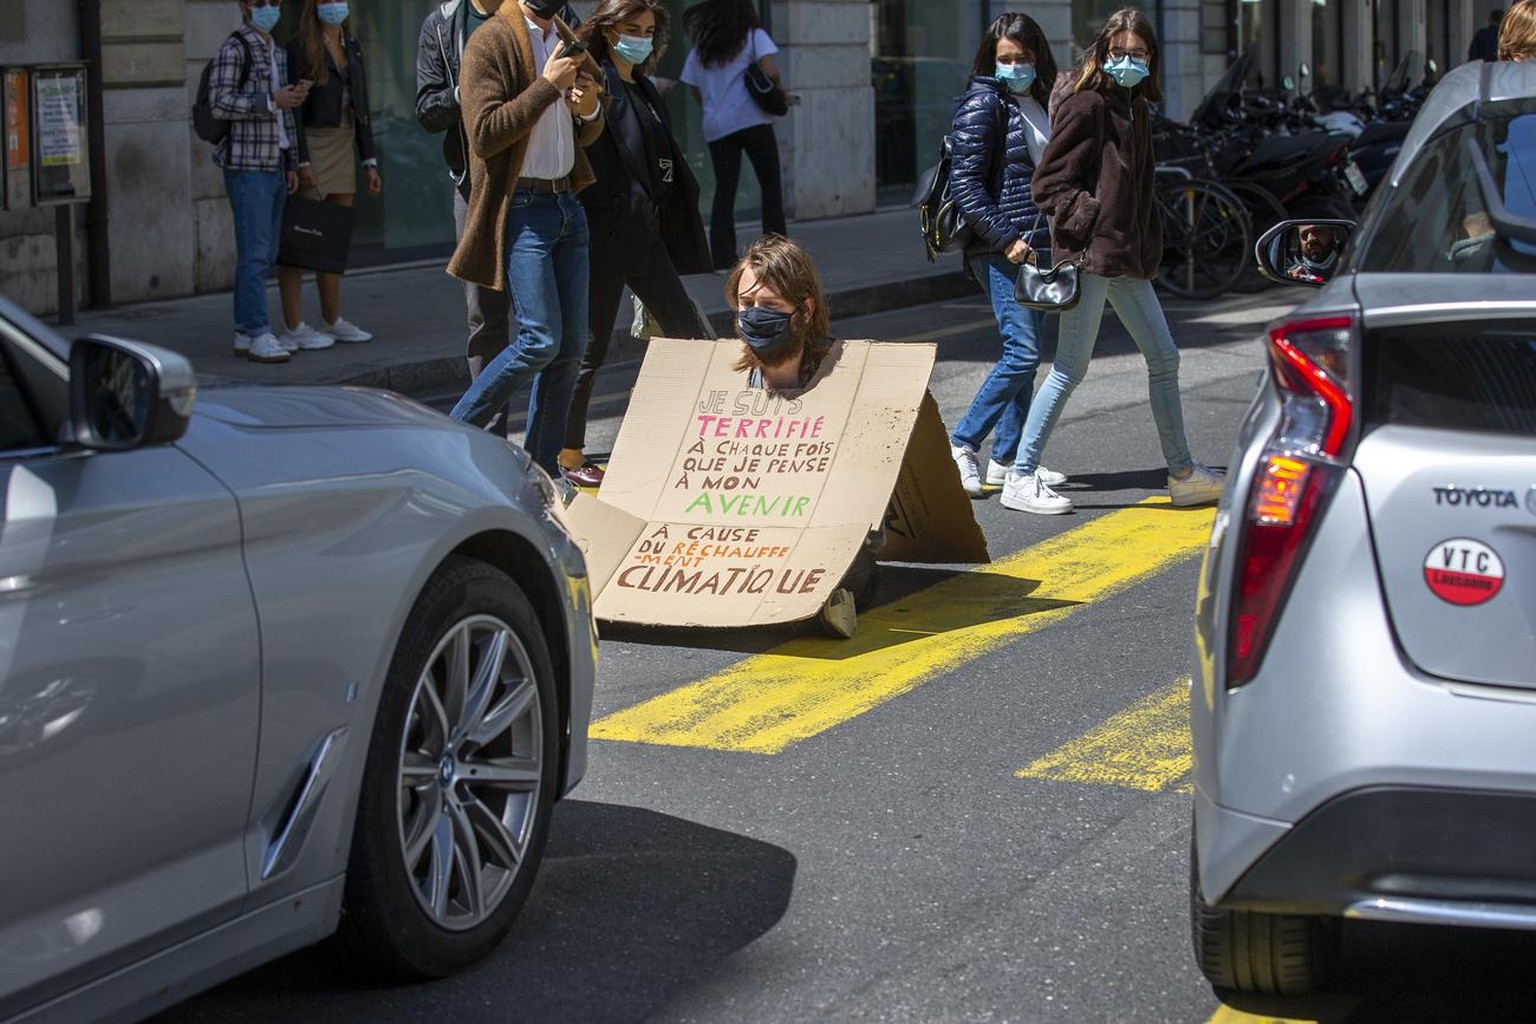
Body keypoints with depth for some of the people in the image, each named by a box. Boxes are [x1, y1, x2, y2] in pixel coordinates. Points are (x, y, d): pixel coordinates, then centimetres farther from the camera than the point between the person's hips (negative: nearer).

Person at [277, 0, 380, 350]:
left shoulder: (352, 47, 14)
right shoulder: (300, 47, -7)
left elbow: (360, 108, 16)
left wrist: (369, 161, 11)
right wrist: (301, 161, -19)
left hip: (343, 150, 7)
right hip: (310, 147, -7)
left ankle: (332, 320, 19)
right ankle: (292, 327, -5)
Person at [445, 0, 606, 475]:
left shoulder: (563, 39, 15)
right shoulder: (491, 42, -9)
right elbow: (485, 134, -18)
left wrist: (590, 110, 1)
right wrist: (548, 85, -19)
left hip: (567, 201, 8)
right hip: (522, 209, -8)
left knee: (571, 345, 5)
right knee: (541, 340, -14)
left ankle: (542, 471, 14)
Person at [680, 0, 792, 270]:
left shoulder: (700, 48, 15)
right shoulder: (754, 36, 2)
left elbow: (696, 92, 15)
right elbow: (770, 72, -13)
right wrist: (780, 93, 4)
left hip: (715, 126, 4)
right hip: (752, 121, -4)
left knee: (724, 189, 3)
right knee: (771, 186, 6)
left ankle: (722, 256, -5)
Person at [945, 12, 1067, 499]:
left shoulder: (1042, 104, 15)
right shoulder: (982, 105, -8)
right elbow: (965, 183, -13)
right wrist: (1005, 239, -19)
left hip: (1038, 245, 8)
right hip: (1003, 249, -8)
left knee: (1026, 353, 9)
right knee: (1023, 353, -13)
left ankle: (1006, 458, 15)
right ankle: (961, 445, -5)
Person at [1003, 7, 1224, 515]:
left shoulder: (1133, 108, 16)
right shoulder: (1085, 105, -10)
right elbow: (1049, 184, -13)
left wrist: (1149, 251, 14)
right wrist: (1091, 219, -21)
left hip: (1128, 259, 9)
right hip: (1090, 255, -9)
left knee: (1163, 359, 12)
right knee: (1070, 370, -5)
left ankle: (1183, 473, 22)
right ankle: (1021, 479, 2)